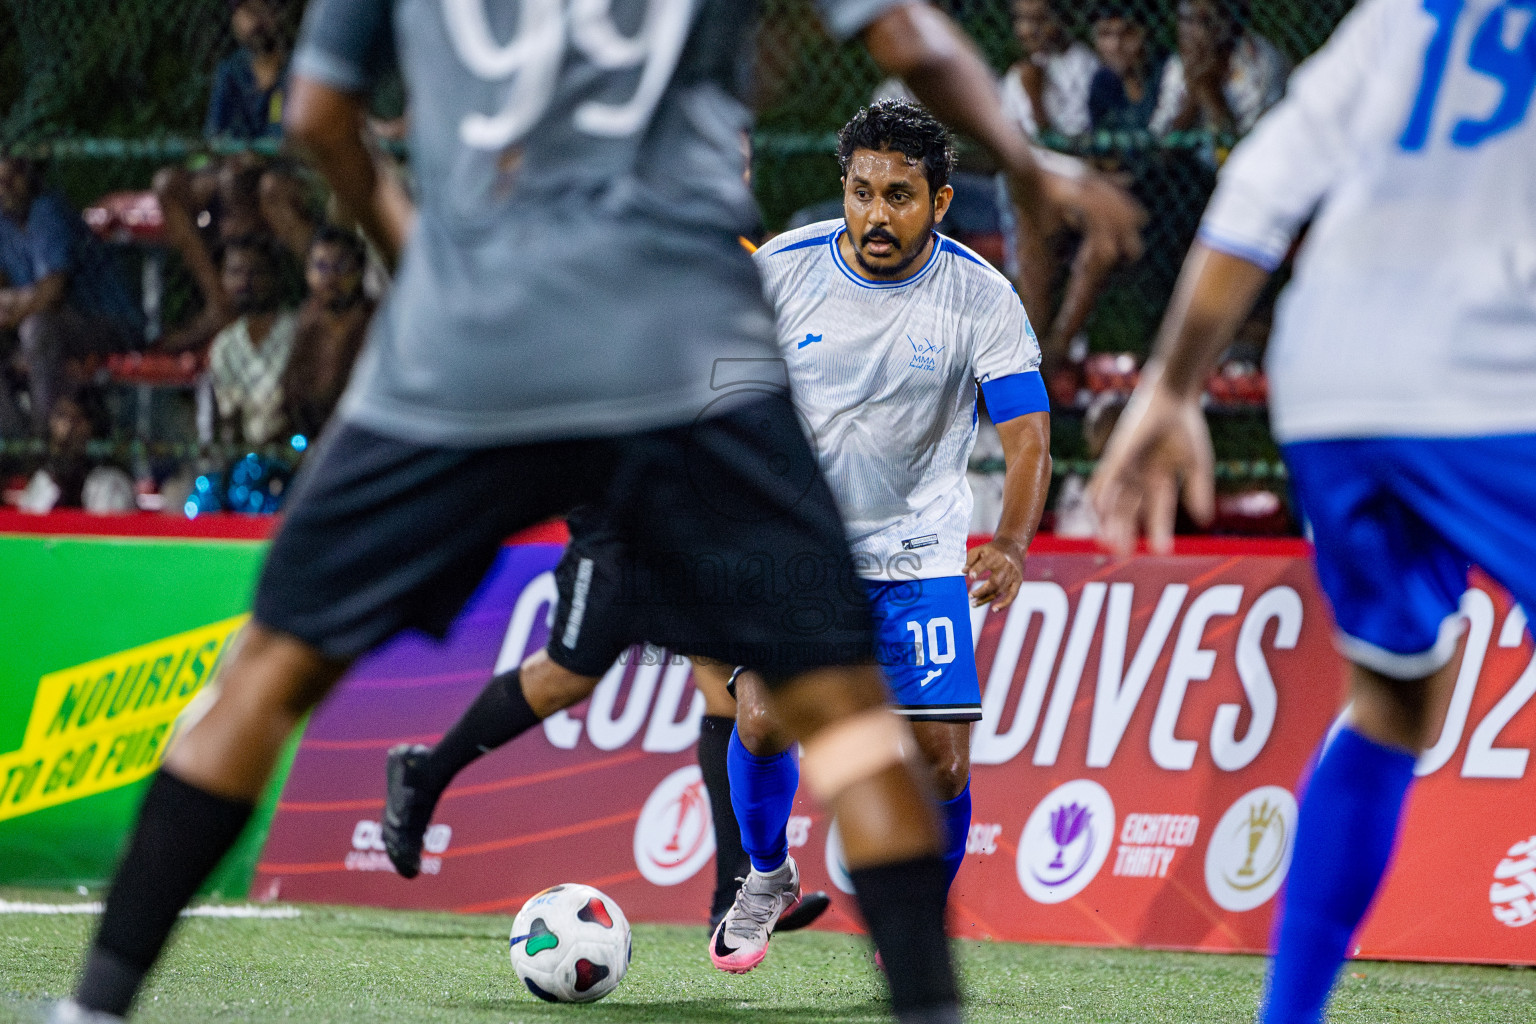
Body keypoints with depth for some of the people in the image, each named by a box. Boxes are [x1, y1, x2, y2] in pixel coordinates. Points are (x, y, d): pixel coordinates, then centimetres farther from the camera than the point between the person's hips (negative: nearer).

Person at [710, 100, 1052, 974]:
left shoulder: (983, 301, -13)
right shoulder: (781, 271, -10)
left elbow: (1029, 436, -20)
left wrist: (1011, 545, -37)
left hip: (918, 559, 0)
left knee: (943, 765, -7)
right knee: (765, 719, -19)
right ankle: (767, 876, 12)